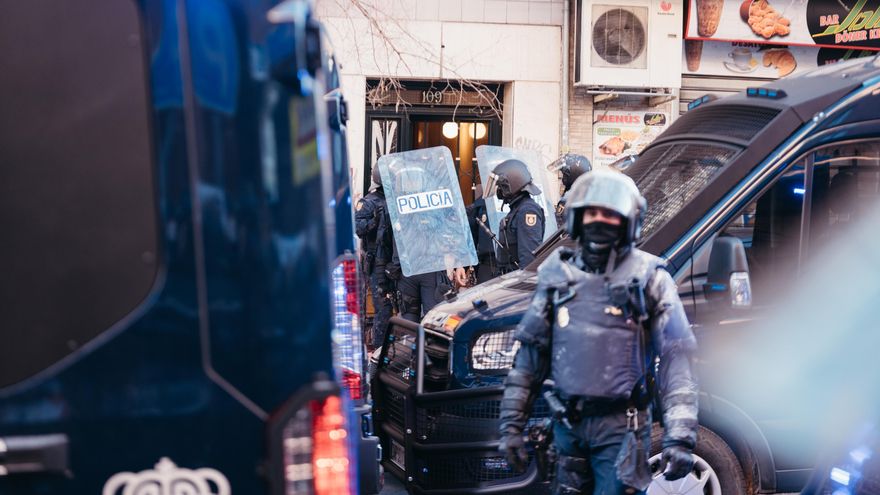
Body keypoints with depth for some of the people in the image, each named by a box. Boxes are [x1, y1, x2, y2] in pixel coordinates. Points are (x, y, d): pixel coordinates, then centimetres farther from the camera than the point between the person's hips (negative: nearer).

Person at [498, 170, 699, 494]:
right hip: (568, 427, 4)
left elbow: (676, 359, -9)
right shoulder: (557, 275, 8)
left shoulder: (648, 278, -3)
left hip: (621, 428, -4)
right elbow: (530, 354, 10)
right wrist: (511, 423, 6)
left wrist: (680, 437, -17)